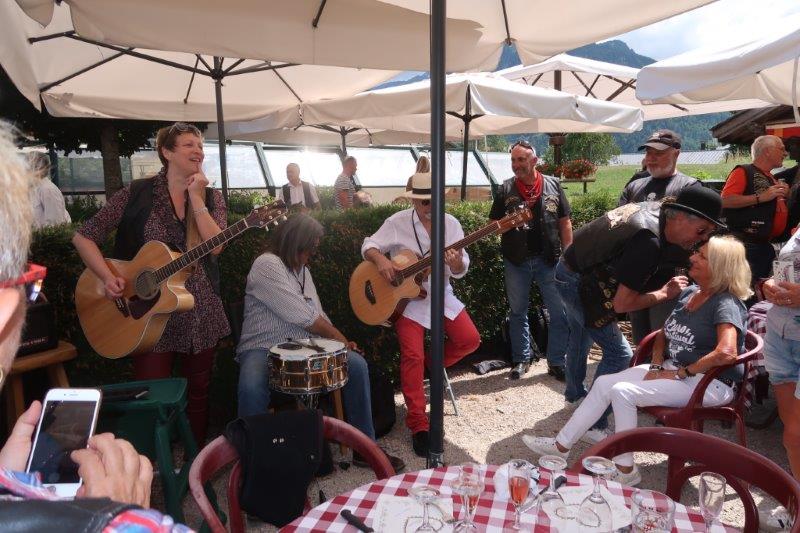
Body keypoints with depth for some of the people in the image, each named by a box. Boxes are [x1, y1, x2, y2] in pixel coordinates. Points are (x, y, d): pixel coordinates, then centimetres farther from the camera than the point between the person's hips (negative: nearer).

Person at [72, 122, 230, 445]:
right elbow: (83, 237, -2)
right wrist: (108, 277, -15)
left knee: (198, 394, 14)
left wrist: (195, 198, -14)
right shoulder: (138, 193, -3)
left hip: (201, 312, 3)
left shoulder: (211, 197, 4)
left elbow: (215, 246, -13)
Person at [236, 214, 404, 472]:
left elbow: (316, 315, 18)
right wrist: (339, 337, -8)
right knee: (252, 387, -39)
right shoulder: (266, 265, -12)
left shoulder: (302, 269, 16)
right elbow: (302, 316, -17)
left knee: (356, 364, -14)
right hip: (263, 349, -7)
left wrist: (340, 342, 3)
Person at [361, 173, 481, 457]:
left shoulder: (451, 223, 0)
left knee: (470, 340, -10)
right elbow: (368, 246, -2)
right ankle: (418, 425, -8)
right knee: (412, 355, -18)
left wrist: (456, 263, -25)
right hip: (406, 296, -3)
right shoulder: (397, 222, -6)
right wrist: (381, 259, -23)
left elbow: (460, 271, -1)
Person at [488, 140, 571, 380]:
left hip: (549, 260, 0)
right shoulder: (505, 189, 2)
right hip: (516, 262, 1)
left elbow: (564, 222, 5)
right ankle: (521, 359, 27)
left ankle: (557, 362, 16)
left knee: (560, 313, 2)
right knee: (518, 312, 12)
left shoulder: (553, 185, 3)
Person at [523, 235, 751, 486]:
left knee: (622, 392, -23)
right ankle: (562, 444, 4)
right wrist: (657, 365, -1)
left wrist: (680, 373, -21)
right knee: (604, 383, -4)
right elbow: (664, 333, 17)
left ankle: (625, 470, -7)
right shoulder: (689, 292, 10)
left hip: (709, 382, -8)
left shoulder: (726, 304, -15)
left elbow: (726, 353, -31)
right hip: (672, 369, 8)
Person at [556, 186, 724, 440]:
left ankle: (574, 393, 49)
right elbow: (621, 304, -26)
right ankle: (594, 425, 2)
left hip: (569, 266, 10)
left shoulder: (655, 208, -4)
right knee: (619, 354, -7)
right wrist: (664, 293, -12)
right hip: (579, 283, -10)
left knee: (581, 338, 28)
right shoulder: (649, 243, -30)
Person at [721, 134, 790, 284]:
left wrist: (783, 196, 11)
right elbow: (725, 201, -22)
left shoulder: (772, 180, 19)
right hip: (744, 244, -9)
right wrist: (761, 197, -21)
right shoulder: (743, 171, -7)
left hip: (765, 245, 9)